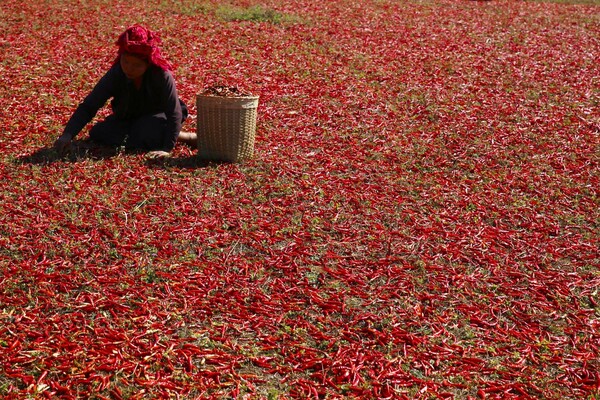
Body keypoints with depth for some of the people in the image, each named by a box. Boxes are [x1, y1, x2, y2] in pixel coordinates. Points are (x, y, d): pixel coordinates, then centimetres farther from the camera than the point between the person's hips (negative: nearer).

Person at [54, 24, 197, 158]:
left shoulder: (163, 76, -31)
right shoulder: (115, 75, -23)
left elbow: (174, 114, -27)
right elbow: (87, 107, -25)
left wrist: (167, 149, -37)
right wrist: (67, 135, -39)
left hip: (157, 117, -4)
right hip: (127, 119, 4)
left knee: (144, 136, -36)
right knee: (98, 133, -20)